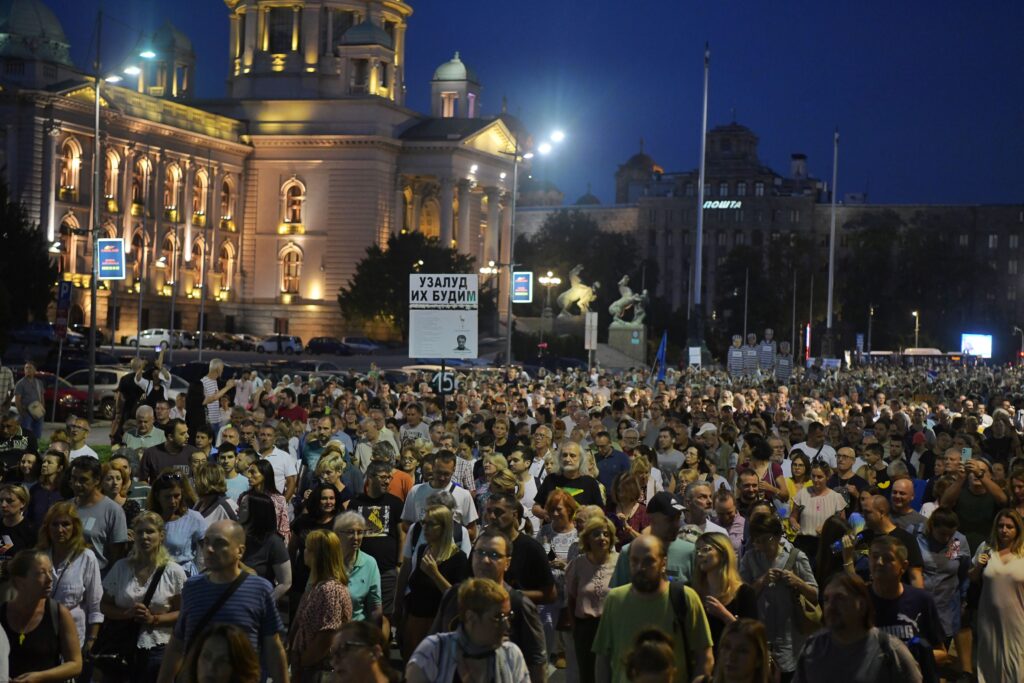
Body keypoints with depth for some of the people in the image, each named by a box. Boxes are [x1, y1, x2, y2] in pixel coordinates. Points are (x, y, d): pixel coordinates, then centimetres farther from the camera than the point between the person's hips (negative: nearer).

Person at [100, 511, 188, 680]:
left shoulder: (174, 572, -1)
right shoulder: (121, 567, 5)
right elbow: (104, 606, 8)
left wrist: (154, 619, -14)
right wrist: (127, 614, -10)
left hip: (157, 651, -2)